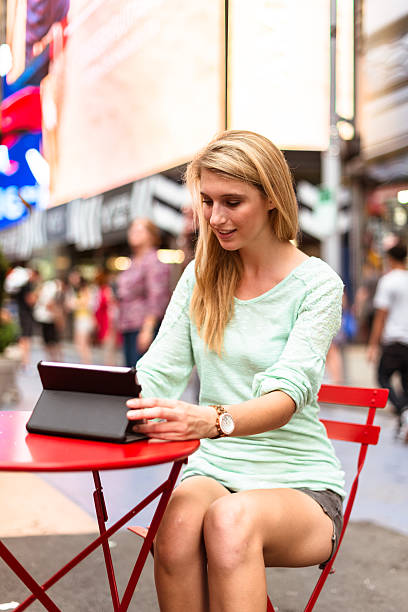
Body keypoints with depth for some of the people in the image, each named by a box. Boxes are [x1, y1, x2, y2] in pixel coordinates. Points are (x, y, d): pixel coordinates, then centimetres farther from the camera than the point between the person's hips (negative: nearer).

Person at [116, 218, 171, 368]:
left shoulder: (154, 261, -9)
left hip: (144, 327, -9)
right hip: (128, 328, 10)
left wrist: (147, 329, -22)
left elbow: (157, 297, -17)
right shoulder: (133, 263, 20)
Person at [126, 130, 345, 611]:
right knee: (178, 525, -33)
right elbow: (159, 371, 5)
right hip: (213, 472, 3)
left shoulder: (317, 284, -6)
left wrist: (211, 420, -41)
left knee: (231, 517, -37)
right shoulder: (200, 278, 10)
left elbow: (287, 395, -20)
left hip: (301, 485, -3)